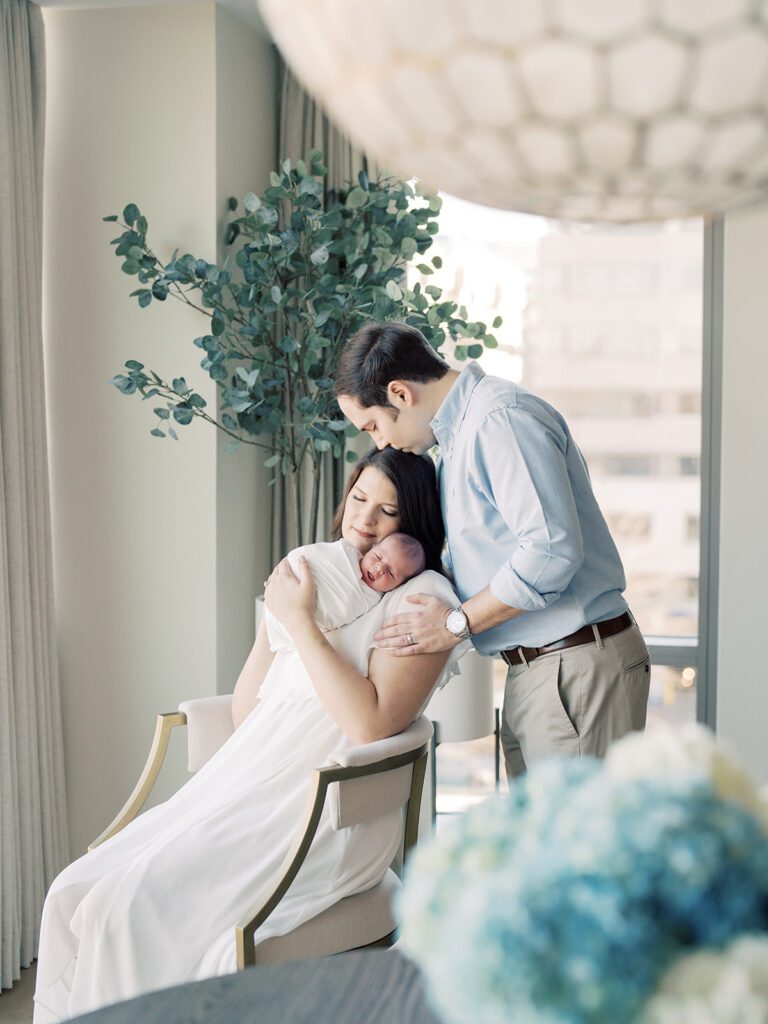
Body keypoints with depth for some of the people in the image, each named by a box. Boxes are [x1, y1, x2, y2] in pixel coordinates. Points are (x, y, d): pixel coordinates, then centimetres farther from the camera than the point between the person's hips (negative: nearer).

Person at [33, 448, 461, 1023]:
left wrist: (300, 621, -11)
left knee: (132, 904, -24)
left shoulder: (422, 598, -1)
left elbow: (371, 723, -16)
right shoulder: (323, 578, 21)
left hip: (327, 813, -7)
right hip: (245, 788, 7)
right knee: (75, 894, -10)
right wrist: (276, 615, 7)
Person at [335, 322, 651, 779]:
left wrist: (456, 623, -15)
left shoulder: (503, 418, -15)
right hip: (533, 671, 10)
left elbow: (551, 549, -24)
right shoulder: (461, 431, 18)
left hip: (577, 667, -10)